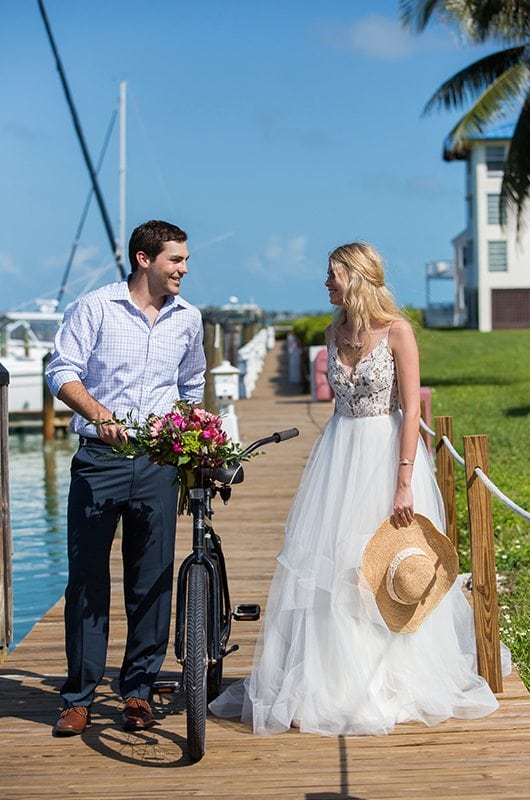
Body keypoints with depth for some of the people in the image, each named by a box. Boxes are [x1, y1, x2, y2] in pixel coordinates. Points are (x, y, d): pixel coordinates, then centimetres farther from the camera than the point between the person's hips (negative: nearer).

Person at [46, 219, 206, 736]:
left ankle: (138, 691, 17)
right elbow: (62, 372, -7)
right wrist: (98, 413, -25)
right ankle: (79, 697, 10)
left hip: (158, 465, 3)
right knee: (87, 577, 0)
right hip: (99, 460, -3)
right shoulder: (94, 308, 0)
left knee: (153, 581, 4)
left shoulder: (188, 318, 12)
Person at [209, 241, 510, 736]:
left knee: (387, 574, 0)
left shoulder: (397, 331, -10)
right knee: (325, 567, 5)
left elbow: (411, 410, -13)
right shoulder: (335, 332, 8)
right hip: (339, 453, 6)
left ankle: (396, 682, 18)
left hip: (387, 451, -6)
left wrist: (404, 484, -18)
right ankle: (325, 682, 16)